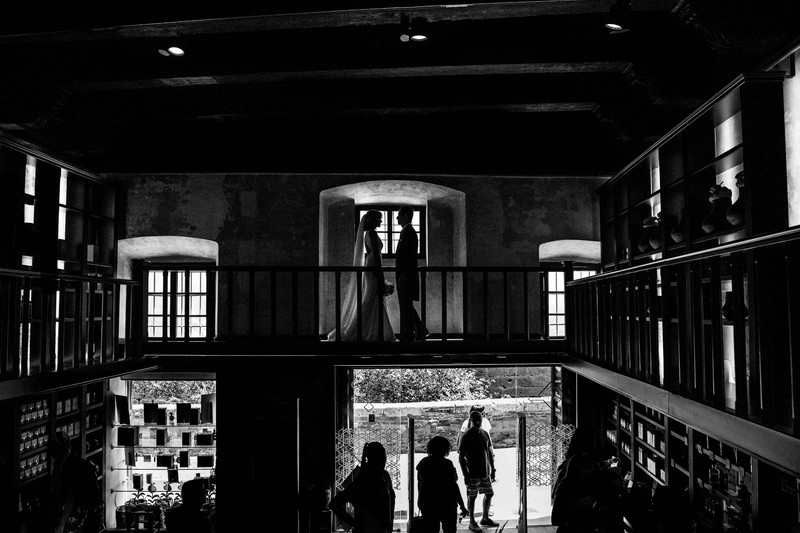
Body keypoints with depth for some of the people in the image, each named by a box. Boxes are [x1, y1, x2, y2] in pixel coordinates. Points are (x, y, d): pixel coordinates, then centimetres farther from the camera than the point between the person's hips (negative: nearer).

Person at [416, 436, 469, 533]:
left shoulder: (423, 463, 3)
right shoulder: (446, 464, -13)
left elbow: (419, 485, 10)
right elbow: (453, 486, -14)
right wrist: (462, 506, -8)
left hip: (426, 503, 5)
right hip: (445, 504, -5)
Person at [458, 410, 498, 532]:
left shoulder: (485, 434, 3)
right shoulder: (466, 437, -14)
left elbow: (490, 453, 11)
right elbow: (461, 458, -12)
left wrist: (493, 470, 10)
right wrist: (465, 475, -15)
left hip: (486, 472, 6)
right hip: (473, 474, -6)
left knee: (489, 494, 14)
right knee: (472, 497, 5)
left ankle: (485, 518, 32)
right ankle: (472, 522, 20)